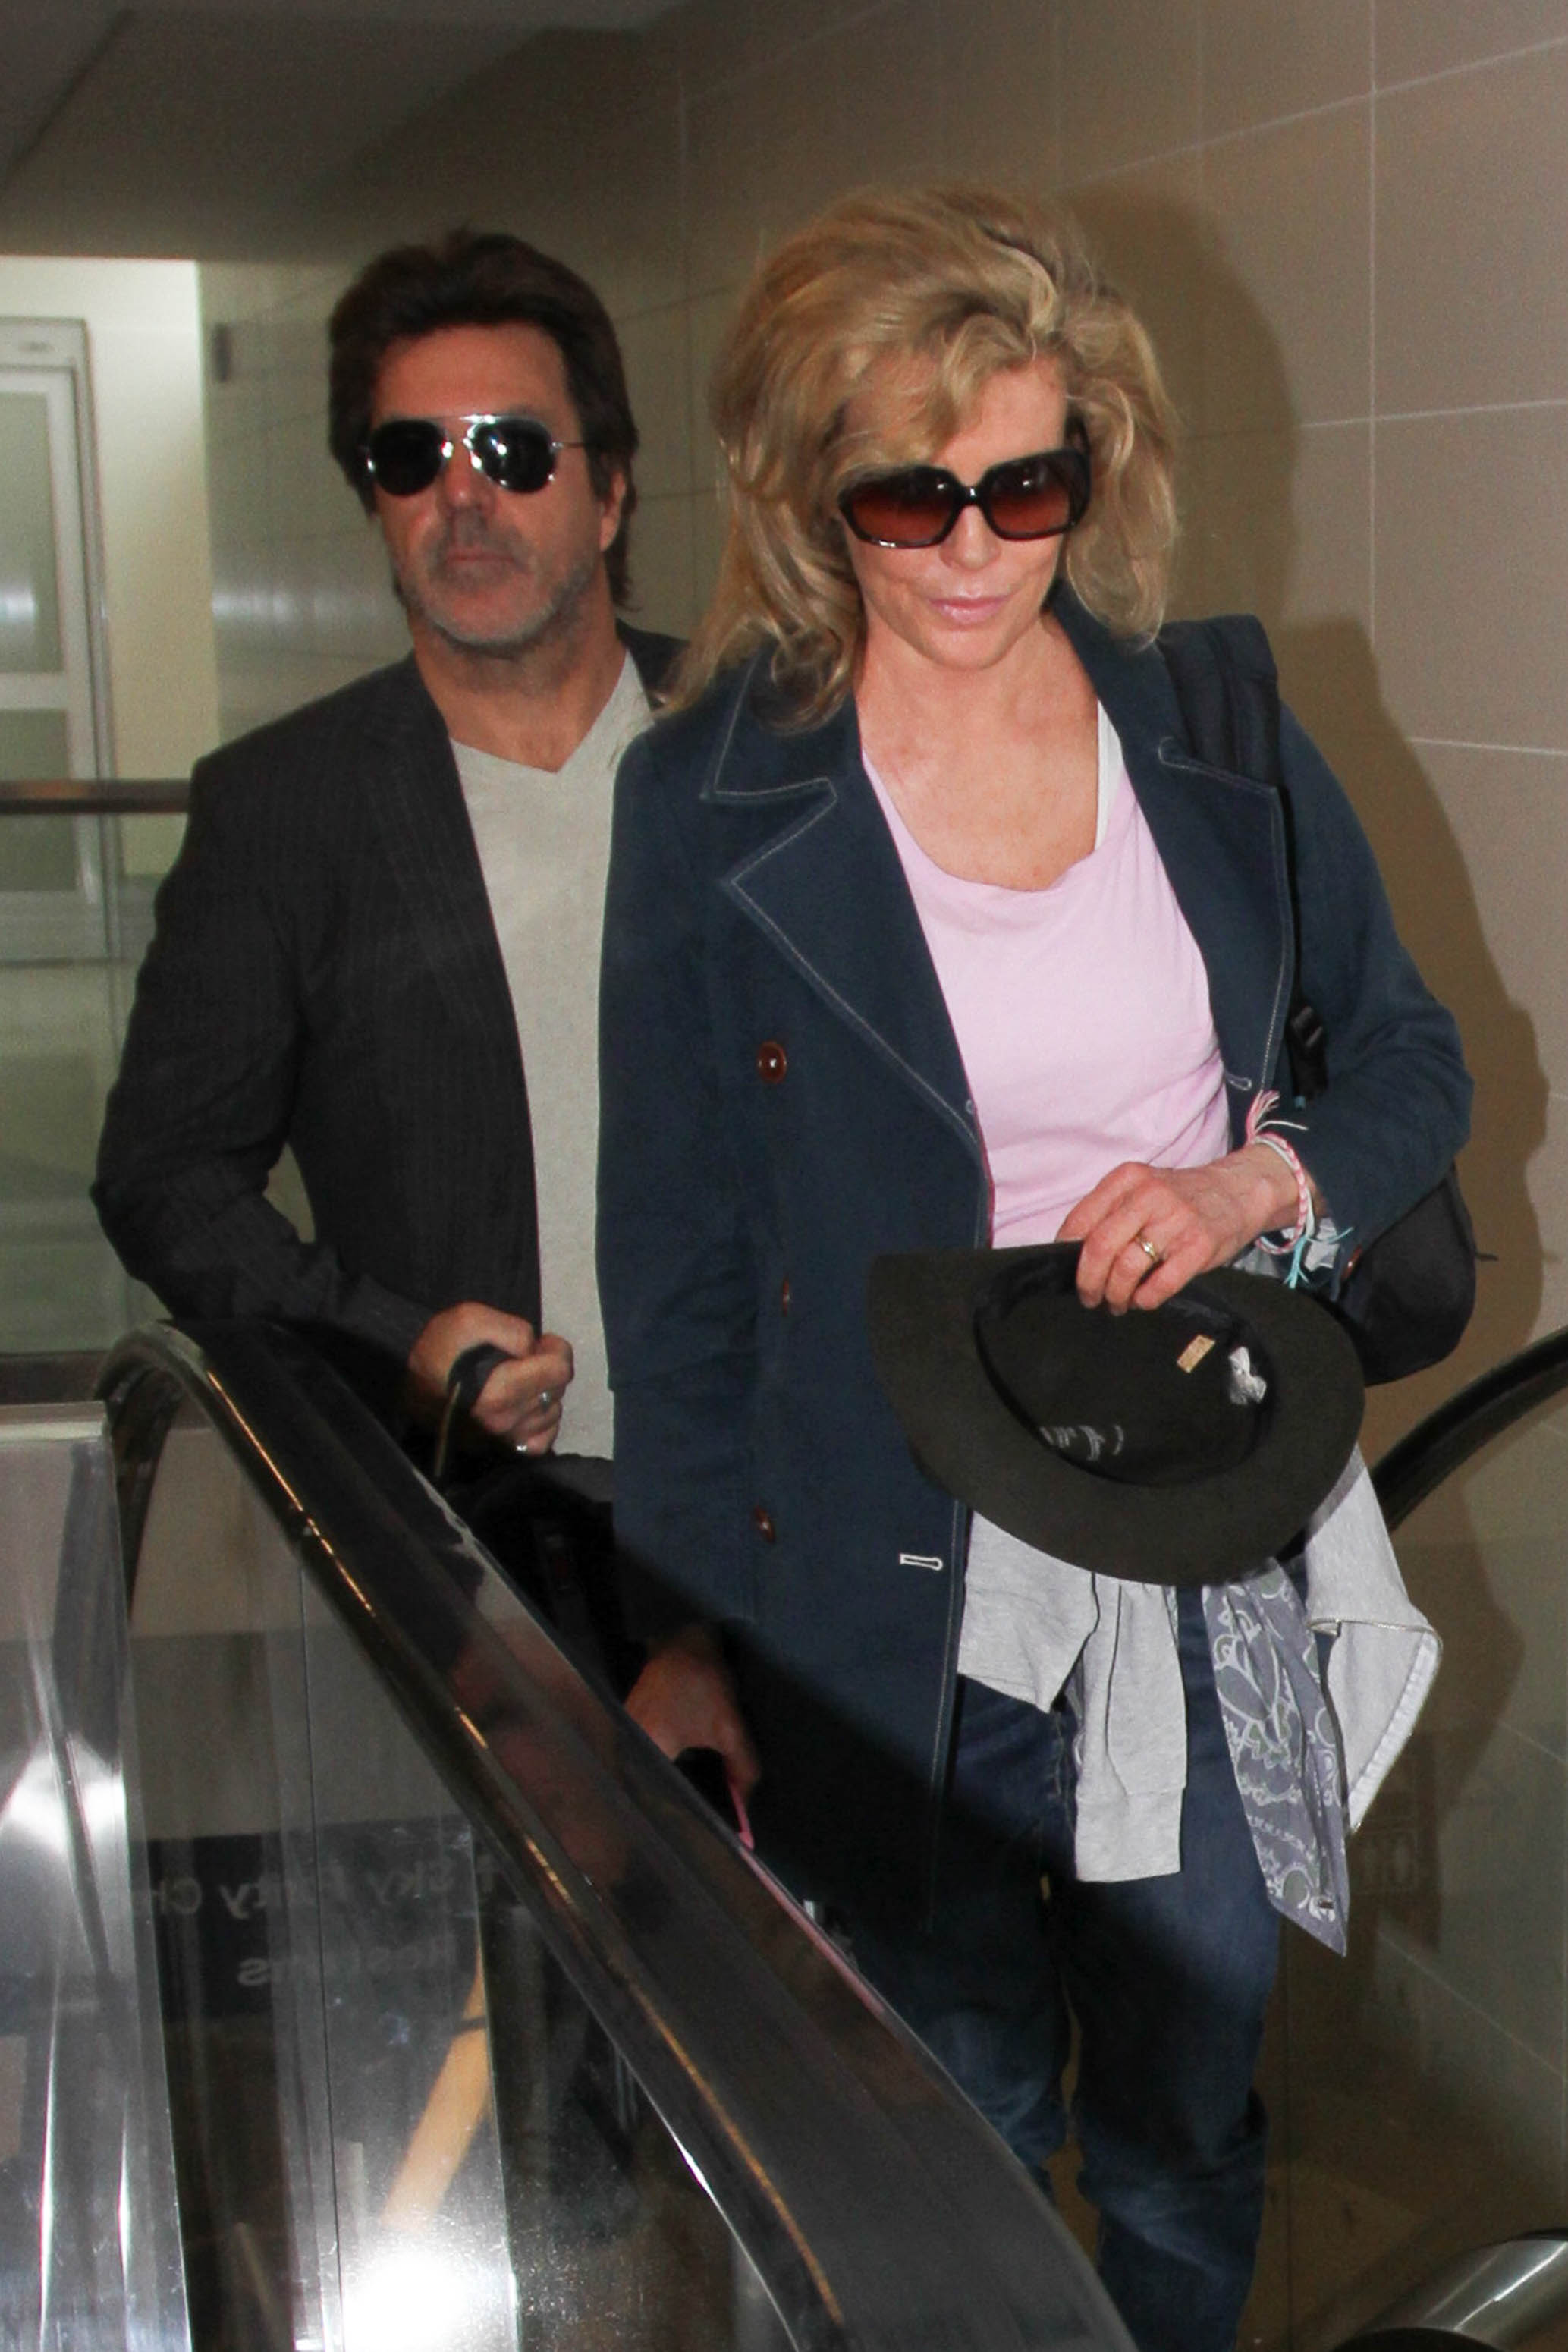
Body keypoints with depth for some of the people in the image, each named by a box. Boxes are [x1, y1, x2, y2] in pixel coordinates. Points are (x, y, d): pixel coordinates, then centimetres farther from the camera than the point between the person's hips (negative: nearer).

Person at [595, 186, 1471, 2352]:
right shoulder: (709, 799, -6)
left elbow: (1413, 1063, 11)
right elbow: (675, 1253, -1)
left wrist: (1264, 1181, -11)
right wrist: (691, 1628, 0)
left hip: (1212, 1585, 2)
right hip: (898, 1609, -2)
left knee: (1186, 2137, 17)